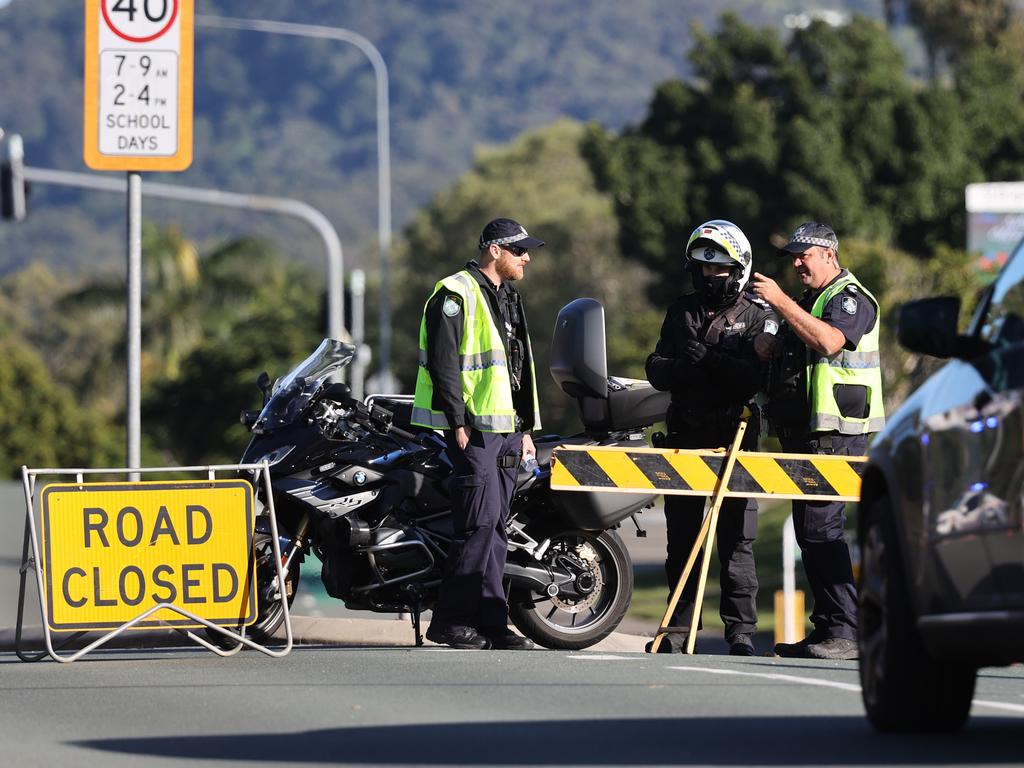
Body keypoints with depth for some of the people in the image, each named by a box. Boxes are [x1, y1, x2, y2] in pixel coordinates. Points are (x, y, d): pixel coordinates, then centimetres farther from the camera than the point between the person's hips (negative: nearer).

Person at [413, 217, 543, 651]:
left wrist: (525, 428, 20)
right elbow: (443, 361, -15)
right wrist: (458, 422, -18)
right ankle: (449, 621, -8)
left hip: (507, 430, 9)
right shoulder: (456, 295, -9)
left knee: (494, 528, 7)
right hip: (473, 429, -9)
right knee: (480, 524, -13)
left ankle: (490, 623, 9)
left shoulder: (508, 298, 21)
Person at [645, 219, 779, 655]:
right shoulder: (682, 312, 15)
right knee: (681, 537, 7)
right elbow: (656, 370, 9)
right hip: (685, 435, 4)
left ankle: (741, 629, -2)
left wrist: (712, 359, -20)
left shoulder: (758, 316, 2)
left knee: (736, 538, -5)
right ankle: (678, 626, 13)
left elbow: (760, 375, -12)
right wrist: (682, 366, -13)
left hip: (735, 438, -4)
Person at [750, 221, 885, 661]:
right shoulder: (809, 301, 23)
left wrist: (780, 302, -27)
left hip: (836, 434, -10)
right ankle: (826, 628, 14)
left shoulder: (850, 298, -8)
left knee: (821, 525, -16)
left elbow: (830, 341, -28)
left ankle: (846, 632, -17)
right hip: (804, 433, 10)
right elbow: (779, 354, 31)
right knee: (809, 529, 10)